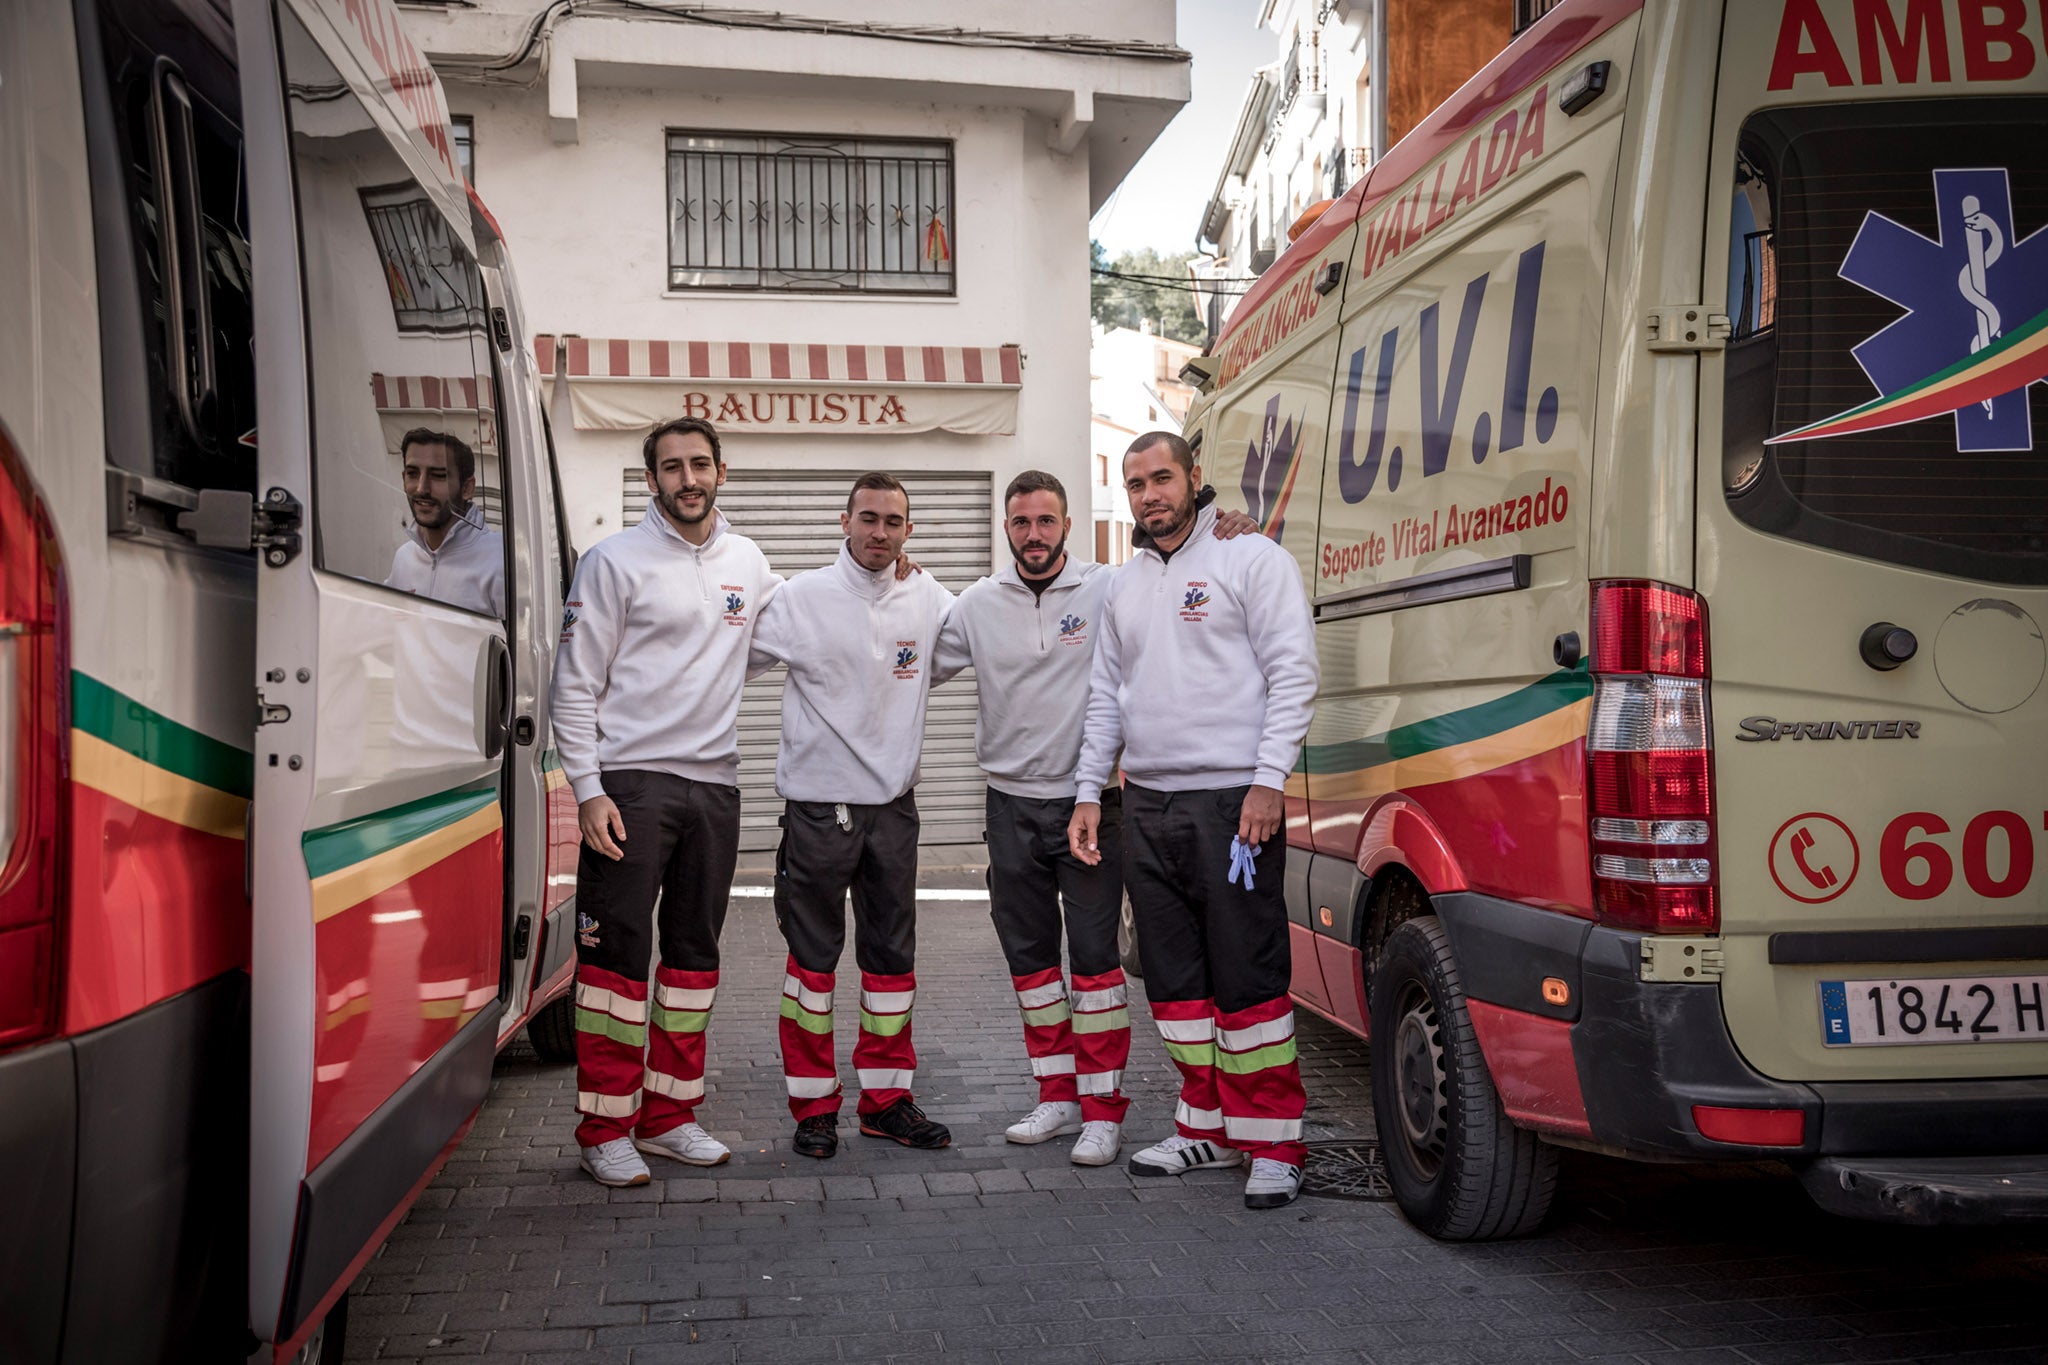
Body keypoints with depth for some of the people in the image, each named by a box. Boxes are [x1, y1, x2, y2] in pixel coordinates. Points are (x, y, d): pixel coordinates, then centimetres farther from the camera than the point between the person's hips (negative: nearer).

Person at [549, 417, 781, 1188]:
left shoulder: (747, 562, 12)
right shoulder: (616, 561, -4)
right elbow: (575, 684, -5)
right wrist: (588, 790, -12)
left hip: (714, 782, 5)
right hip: (631, 781, -5)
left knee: (695, 951, 10)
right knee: (617, 951, -4)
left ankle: (668, 1113, 21)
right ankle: (605, 1129, 5)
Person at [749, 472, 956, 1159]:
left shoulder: (929, 600, 5)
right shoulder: (801, 598, -5)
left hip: (893, 803, 4)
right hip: (817, 801, -3)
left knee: (892, 953, 10)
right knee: (813, 954, 2)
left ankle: (887, 1097, 22)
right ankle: (813, 1104, 13)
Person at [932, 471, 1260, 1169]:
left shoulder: (1109, 589, -4)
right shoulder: (978, 604, 6)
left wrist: (1230, 534, -21)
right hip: (1011, 803, 4)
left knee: (1094, 953, -6)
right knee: (1028, 952, 11)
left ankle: (1102, 1107, 4)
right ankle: (1059, 1095, 24)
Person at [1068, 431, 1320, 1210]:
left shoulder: (1251, 559, -1)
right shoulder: (1124, 586, 18)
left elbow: (1293, 672, -8)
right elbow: (1106, 696, 23)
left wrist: (1268, 780, -15)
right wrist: (1089, 790, 16)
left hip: (1231, 800, -7)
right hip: (1147, 803, 7)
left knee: (1248, 979, -6)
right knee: (1173, 978, 10)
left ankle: (1272, 1146, 4)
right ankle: (1208, 1128, 21)